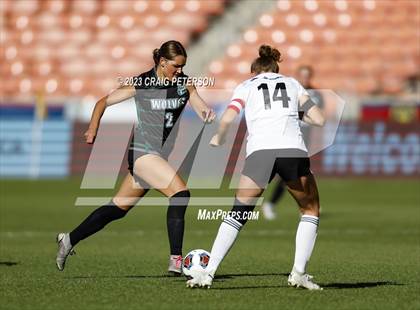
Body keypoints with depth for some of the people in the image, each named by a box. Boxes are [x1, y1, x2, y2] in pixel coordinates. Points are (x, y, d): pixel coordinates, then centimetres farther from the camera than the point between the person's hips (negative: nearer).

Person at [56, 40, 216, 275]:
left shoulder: (184, 83, 3)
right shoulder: (141, 84, -10)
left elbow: (203, 111, -3)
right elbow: (104, 102, 0)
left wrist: (208, 114, -26)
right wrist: (93, 130, -11)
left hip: (160, 156, 6)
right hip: (142, 151, -6)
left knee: (119, 208, 13)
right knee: (180, 192, -23)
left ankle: (70, 240, 29)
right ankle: (176, 260, -23)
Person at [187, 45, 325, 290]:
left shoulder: (246, 86, 22)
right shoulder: (292, 83, 26)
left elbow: (227, 119, 5)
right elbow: (319, 120, 18)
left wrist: (219, 139, 24)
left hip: (259, 150, 0)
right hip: (294, 149, 0)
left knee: (238, 213, 11)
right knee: (311, 211, 20)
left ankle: (208, 273, 2)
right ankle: (299, 272, 7)